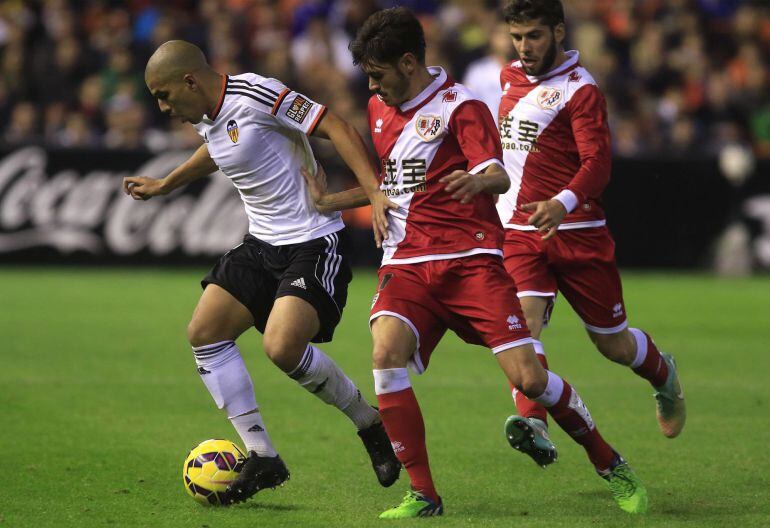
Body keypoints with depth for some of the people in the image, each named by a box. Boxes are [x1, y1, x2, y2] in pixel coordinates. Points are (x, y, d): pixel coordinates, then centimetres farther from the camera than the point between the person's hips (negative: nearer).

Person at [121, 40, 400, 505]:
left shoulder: (254, 95, -20)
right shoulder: (206, 118, 7)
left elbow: (337, 128, -21)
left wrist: (375, 193, -30)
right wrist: (164, 186, 44)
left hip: (314, 243, -9)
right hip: (262, 244, 9)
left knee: (282, 346, -24)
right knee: (205, 332, -1)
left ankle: (371, 424, 2)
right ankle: (262, 458, 6)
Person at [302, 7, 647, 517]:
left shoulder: (461, 106, -5)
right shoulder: (380, 109, 16)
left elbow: (499, 177, -20)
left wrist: (478, 180, -43)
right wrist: (327, 202, 23)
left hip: (471, 259, -5)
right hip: (406, 264, 5)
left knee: (528, 377, -13)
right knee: (387, 353, -25)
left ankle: (611, 465, 13)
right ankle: (423, 494, -17)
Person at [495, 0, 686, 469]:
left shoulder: (580, 90, -10)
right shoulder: (510, 78, 12)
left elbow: (597, 163, -22)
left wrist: (563, 203, -40)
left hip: (576, 231, -5)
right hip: (519, 232, 5)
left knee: (613, 344, 7)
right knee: (523, 321, -22)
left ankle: (664, 375, 40)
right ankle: (534, 428, -37)